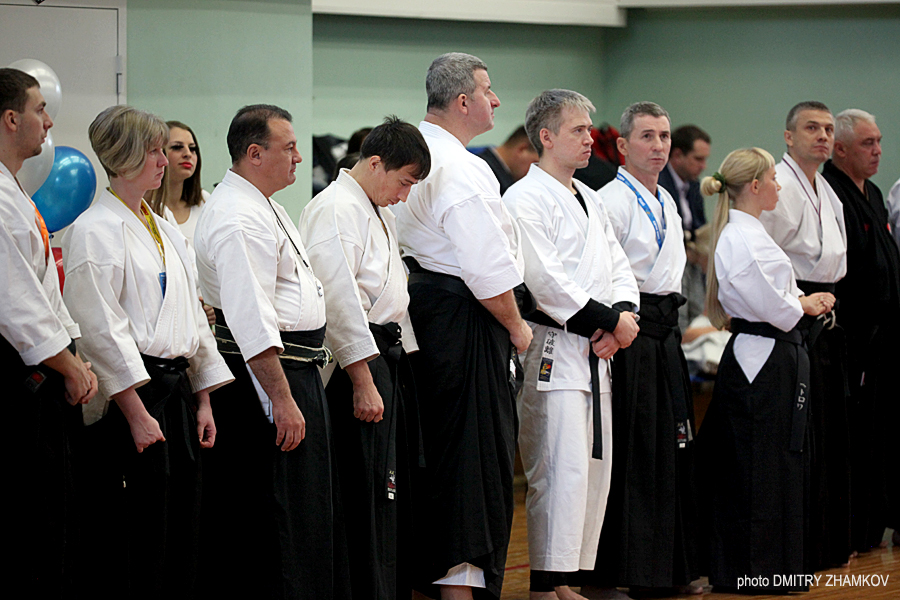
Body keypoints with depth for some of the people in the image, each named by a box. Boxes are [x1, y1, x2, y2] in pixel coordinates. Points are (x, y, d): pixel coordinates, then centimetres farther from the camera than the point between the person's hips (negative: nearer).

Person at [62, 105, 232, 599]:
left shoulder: (164, 229, 18)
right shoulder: (95, 230, -9)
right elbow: (102, 329, -15)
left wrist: (203, 400, 14)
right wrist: (137, 413, -19)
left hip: (177, 391, 8)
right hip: (130, 396, -8)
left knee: (181, 542, 7)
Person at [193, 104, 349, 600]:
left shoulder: (260, 206, 17)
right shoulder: (239, 220, -20)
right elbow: (251, 320, -26)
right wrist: (283, 399, -28)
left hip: (296, 370, 11)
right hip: (266, 374, -11)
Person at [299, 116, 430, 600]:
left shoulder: (379, 213, 19)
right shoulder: (335, 210, -13)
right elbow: (340, 301, -20)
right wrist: (363, 381, -22)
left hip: (390, 356, 10)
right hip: (358, 363, -10)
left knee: (396, 485, 11)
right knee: (369, 494, -9)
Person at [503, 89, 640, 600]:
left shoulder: (589, 199, 20)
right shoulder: (526, 199, -9)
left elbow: (618, 267, 18)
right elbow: (548, 283, -17)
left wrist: (623, 317, -3)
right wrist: (611, 321, -14)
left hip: (597, 353, 9)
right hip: (553, 352, -9)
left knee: (595, 470, 10)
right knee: (562, 471, -13)